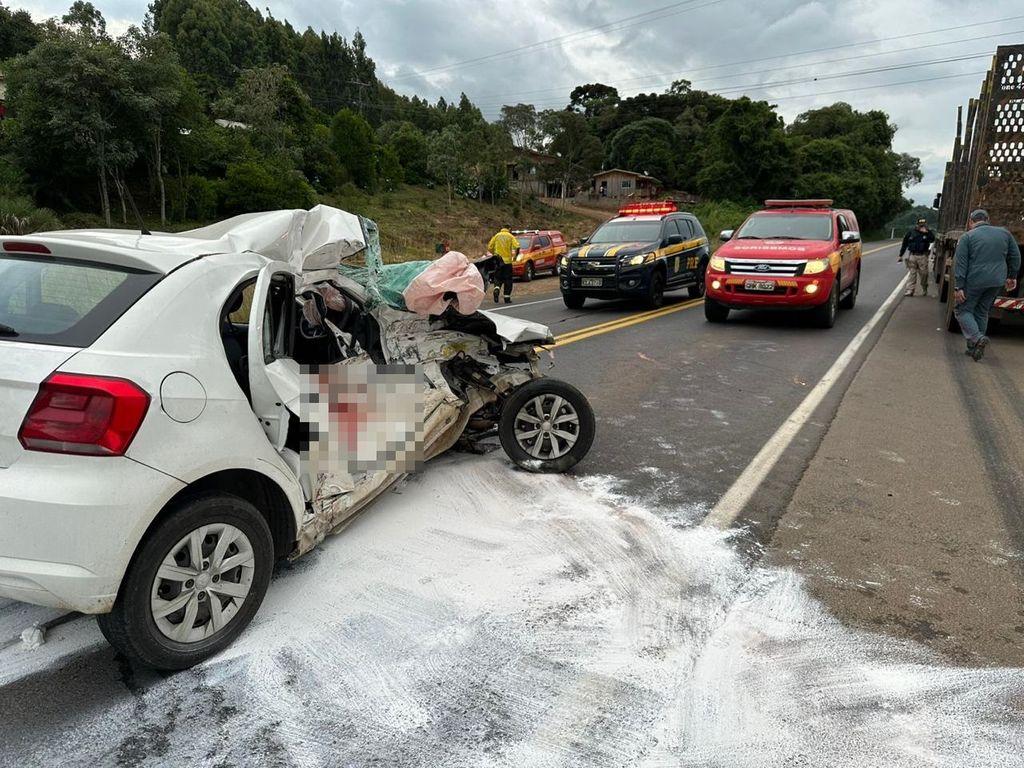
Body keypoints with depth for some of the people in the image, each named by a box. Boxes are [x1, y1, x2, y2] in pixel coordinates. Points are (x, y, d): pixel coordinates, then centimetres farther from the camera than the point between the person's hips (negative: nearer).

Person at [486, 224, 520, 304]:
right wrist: (515, 256, 2)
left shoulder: (496, 236, 6)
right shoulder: (511, 236, 0)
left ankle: (496, 289, -16)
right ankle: (507, 298, 8)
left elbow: (490, 248, 4)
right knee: (508, 279, 7)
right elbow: (517, 247, -12)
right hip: (507, 261, -2)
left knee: (497, 277, 13)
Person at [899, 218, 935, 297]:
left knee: (924, 274, 2)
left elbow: (932, 239, -16)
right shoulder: (911, 233, 5)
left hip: (923, 257, -1)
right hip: (912, 256, 1)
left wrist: (926, 232, -25)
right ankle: (910, 290, 2)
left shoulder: (928, 233, 3)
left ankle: (924, 290, 18)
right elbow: (905, 244, 9)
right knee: (912, 274, 1)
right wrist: (901, 255, 8)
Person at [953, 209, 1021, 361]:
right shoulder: (1004, 233, 9)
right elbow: (1015, 256, 14)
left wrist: (958, 287, -10)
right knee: (982, 312, 17)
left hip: (974, 282, -5)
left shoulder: (967, 237, -5)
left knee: (963, 310, 6)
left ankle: (977, 338, -18)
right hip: (997, 282, 5)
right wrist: (1012, 276, 25)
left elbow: (960, 263, -10)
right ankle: (974, 347, 19)